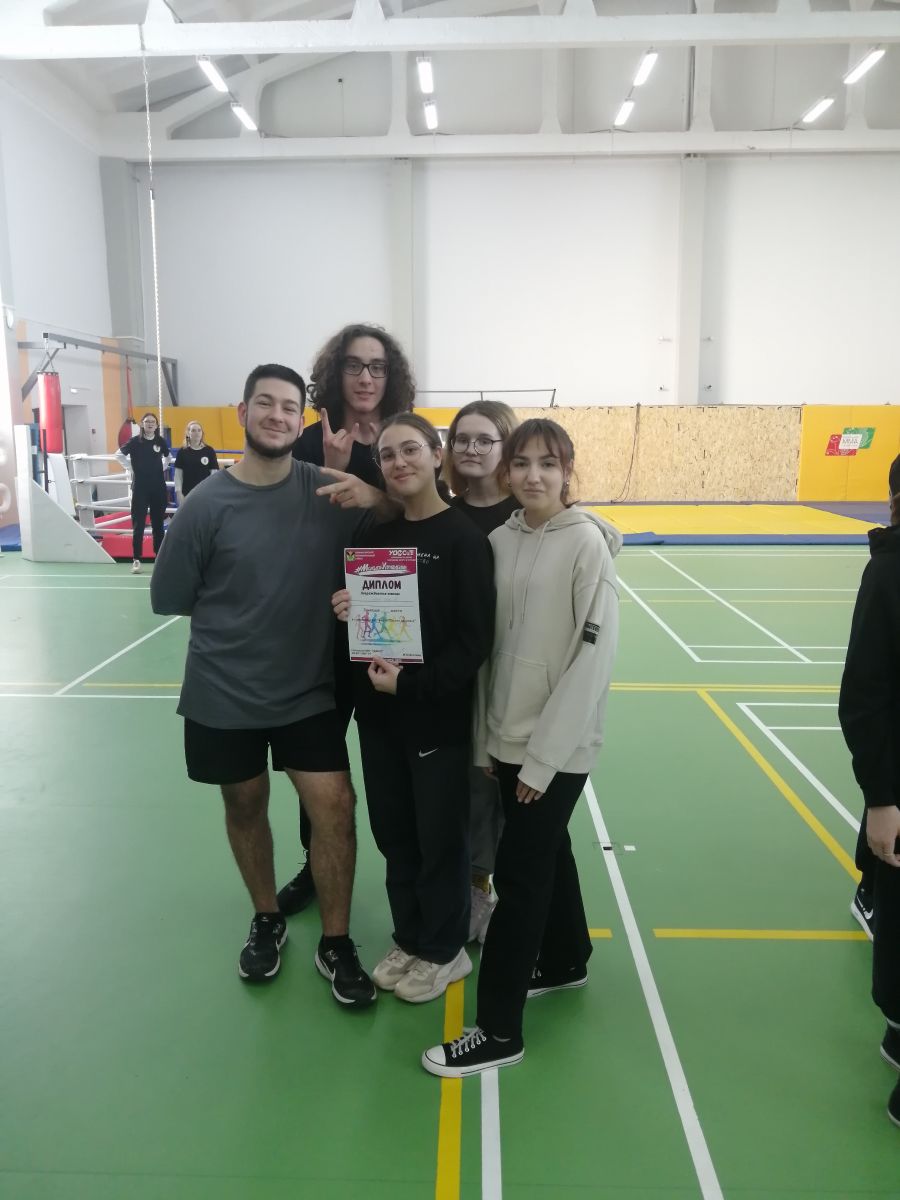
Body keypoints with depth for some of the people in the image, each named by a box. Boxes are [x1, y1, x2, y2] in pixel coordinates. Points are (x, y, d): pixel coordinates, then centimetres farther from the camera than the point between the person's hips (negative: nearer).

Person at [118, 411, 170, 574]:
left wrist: (161, 468, 8)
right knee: (138, 524, -2)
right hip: (140, 487, -3)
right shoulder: (135, 441, -6)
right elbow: (119, 454, -3)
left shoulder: (161, 442, 2)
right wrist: (132, 468, -2)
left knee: (158, 523, 10)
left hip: (158, 487, 3)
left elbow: (167, 457, 20)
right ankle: (136, 559, 1)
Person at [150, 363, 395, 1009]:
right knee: (246, 807, 16)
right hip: (224, 693, 0)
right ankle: (267, 921, 41)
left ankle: (336, 943, 21)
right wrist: (237, 621, 2)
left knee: (335, 807, -2)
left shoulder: (328, 491, -8)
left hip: (308, 690, 1)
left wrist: (377, 496, -23)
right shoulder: (207, 504, -13)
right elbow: (168, 598, -4)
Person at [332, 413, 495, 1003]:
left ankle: (444, 951, 31)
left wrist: (412, 684, -20)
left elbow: (475, 641, -16)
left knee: (441, 837, 10)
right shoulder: (378, 533, 6)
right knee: (394, 834, 17)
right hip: (379, 715, 6)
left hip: (439, 717, -5)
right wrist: (346, 613, -6)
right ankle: (409, 939, 38)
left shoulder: (465, 538, -12)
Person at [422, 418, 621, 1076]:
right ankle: (565, 959, 43)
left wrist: (544, 755, -16)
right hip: (507, 736, 5)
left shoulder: (588, 542, -13)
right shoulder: (499, 538, 4)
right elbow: (489, 644, 7)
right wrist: (485, 737, 6)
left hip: (558, 743, -5)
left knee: (518, 872, -1)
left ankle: (499, 1029, 14)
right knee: (546, 851, 20)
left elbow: (595, 655, -16)